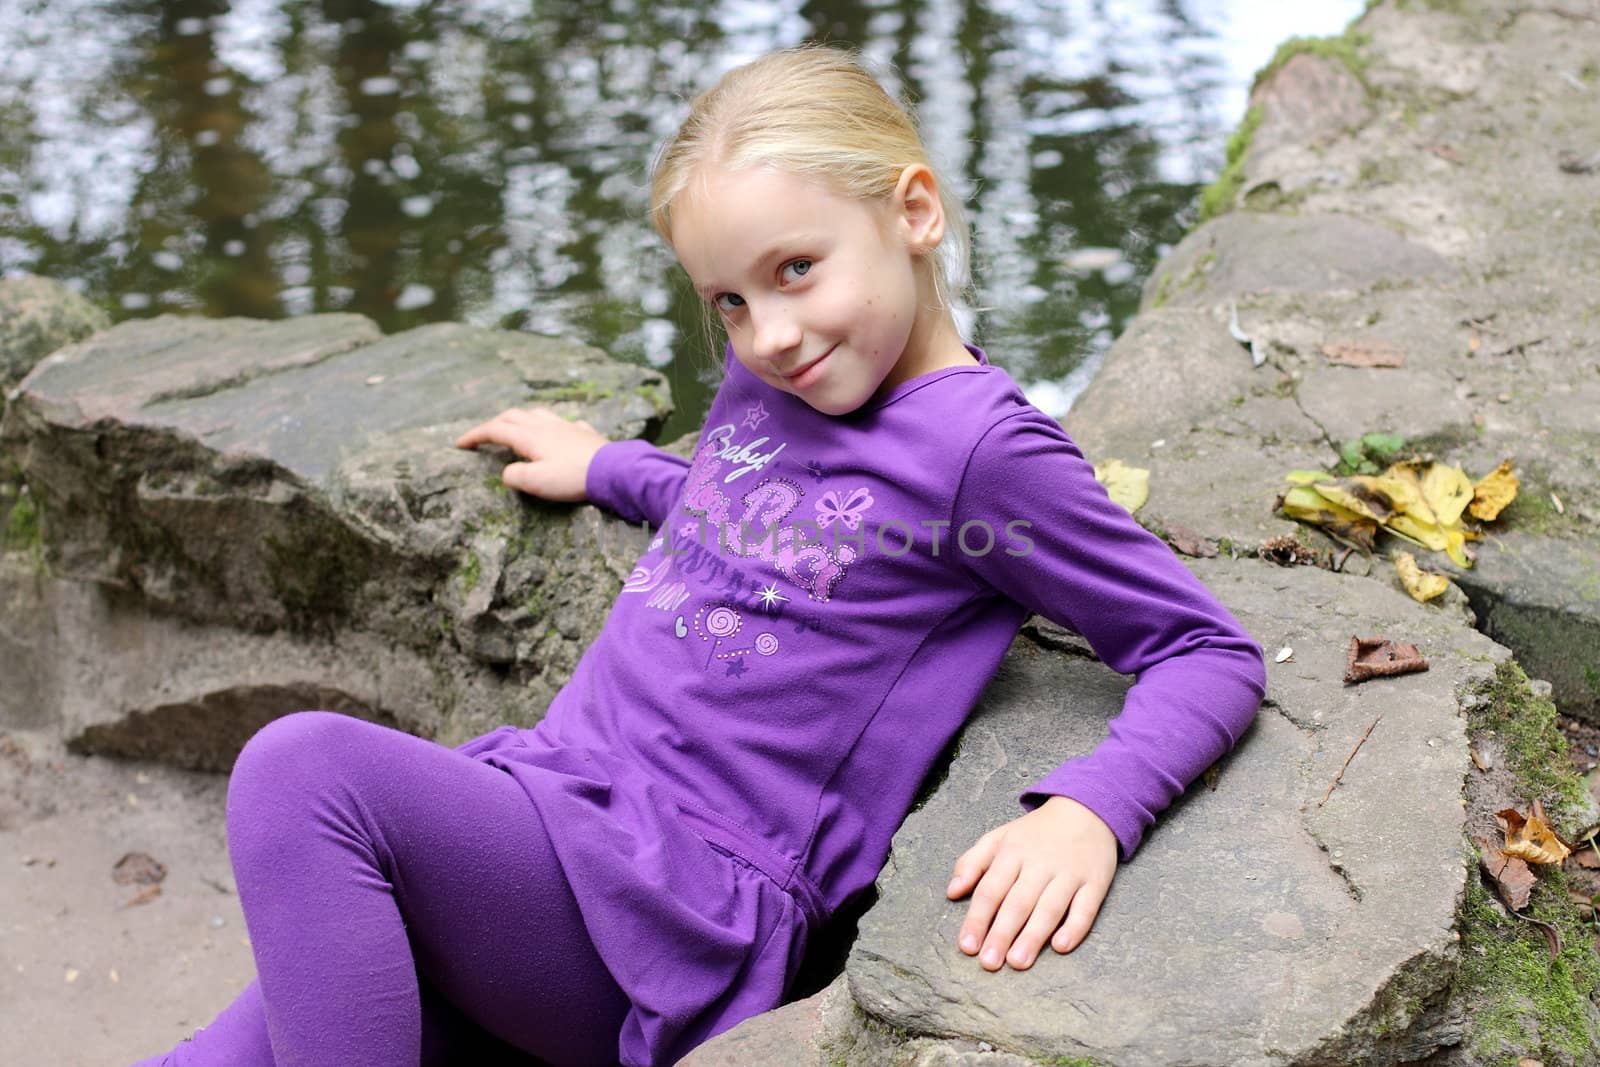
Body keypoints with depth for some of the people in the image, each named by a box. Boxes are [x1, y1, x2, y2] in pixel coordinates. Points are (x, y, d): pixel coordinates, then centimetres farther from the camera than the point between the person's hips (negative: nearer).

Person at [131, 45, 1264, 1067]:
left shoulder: (980, 444, -10)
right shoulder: (774, 377, 13)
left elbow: (1214, 654, -8)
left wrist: (1086, 815, -24)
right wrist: (607, 467, 39)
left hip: (687, 904, -8)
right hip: (548, 806, 8)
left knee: (306, 770, -26)